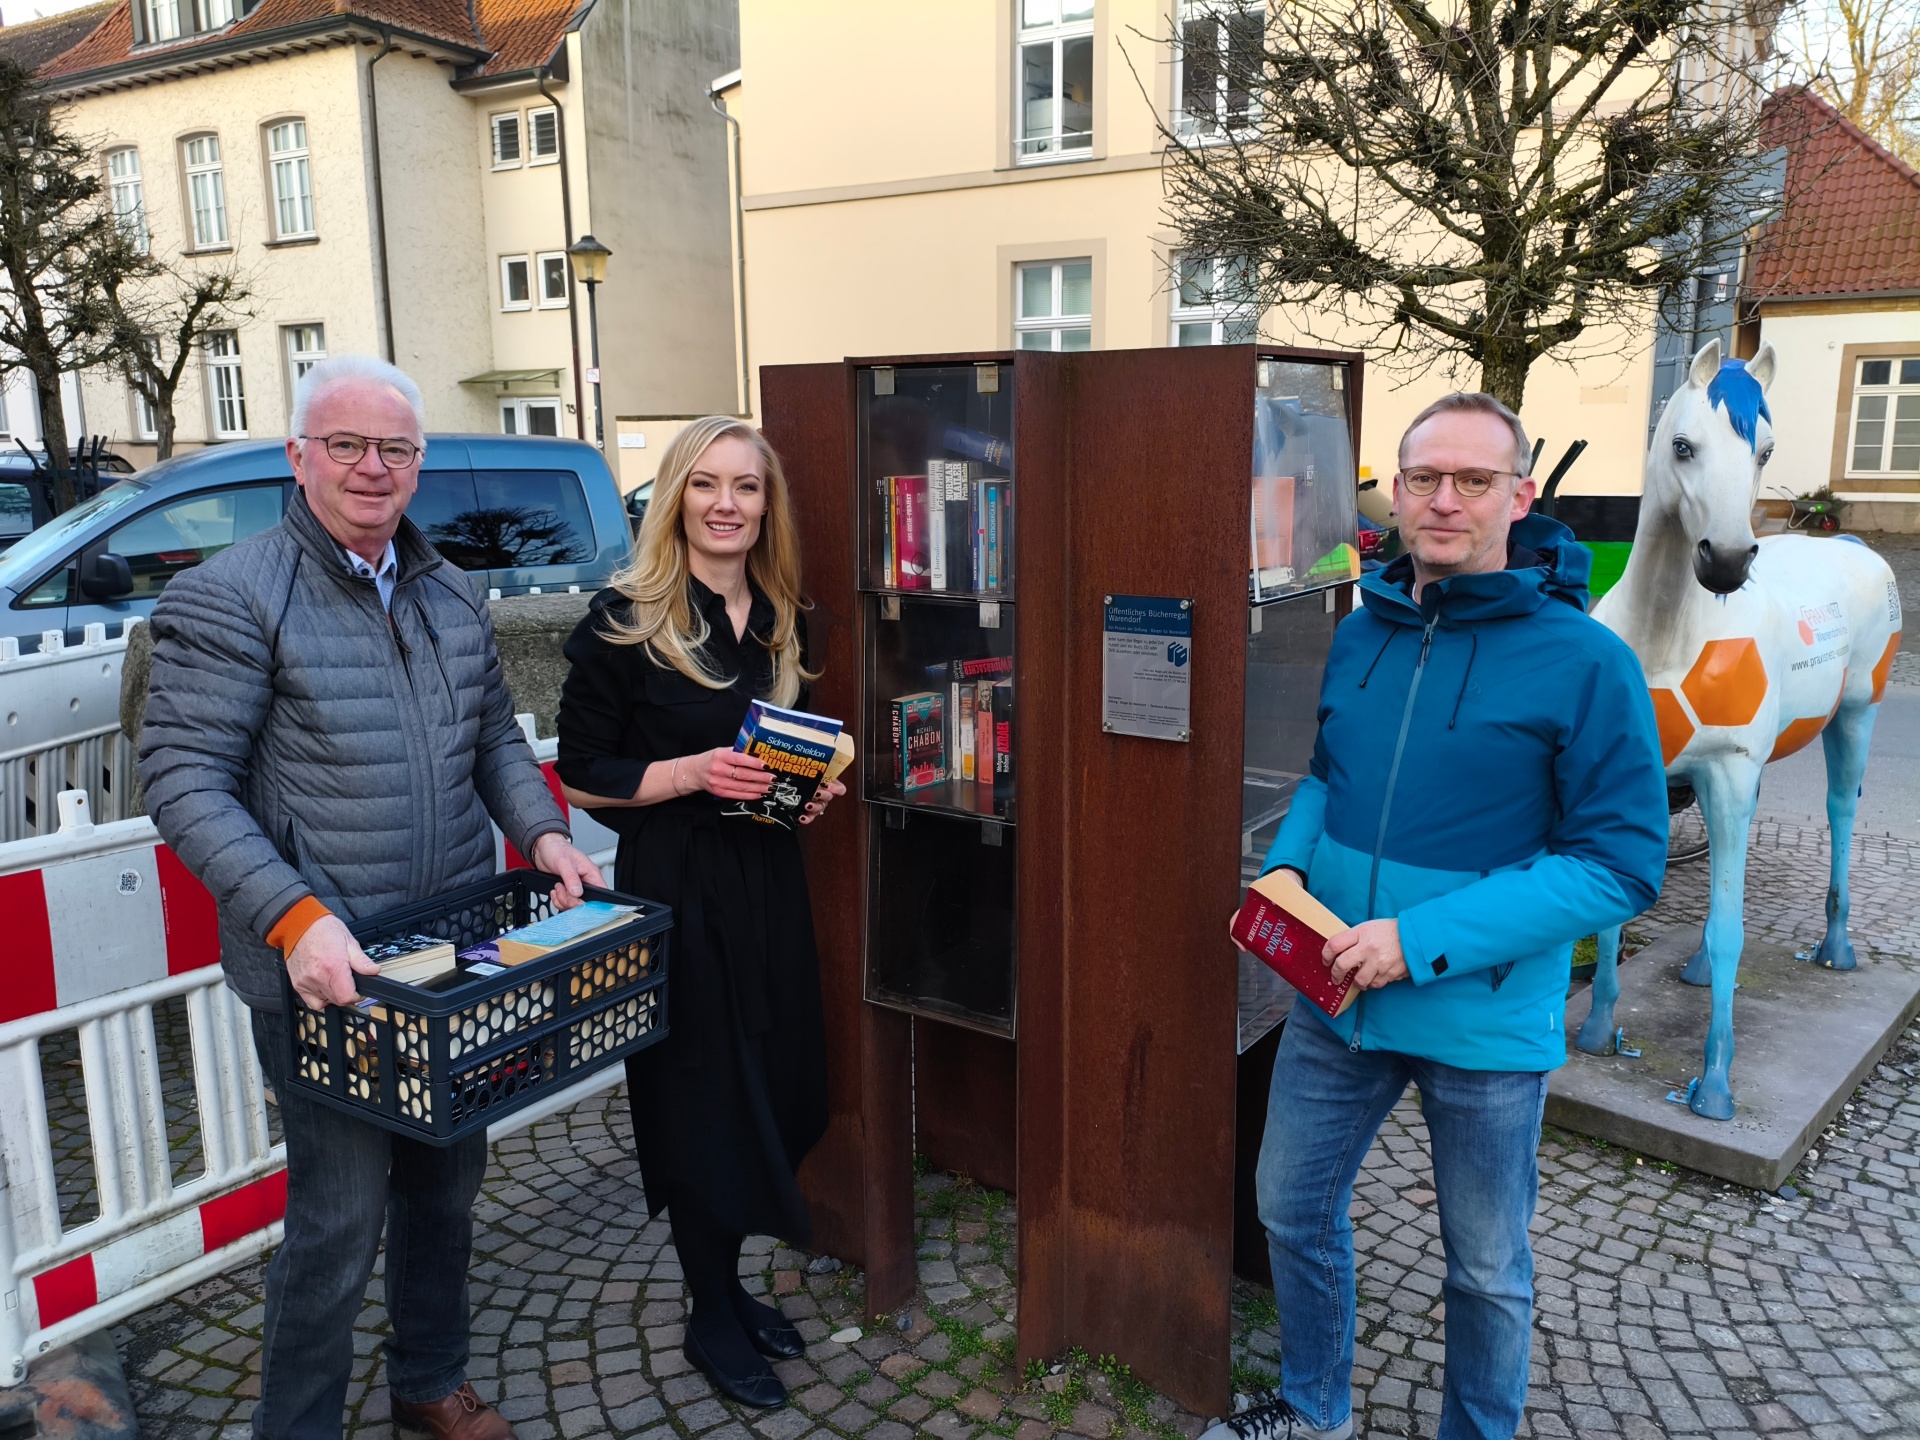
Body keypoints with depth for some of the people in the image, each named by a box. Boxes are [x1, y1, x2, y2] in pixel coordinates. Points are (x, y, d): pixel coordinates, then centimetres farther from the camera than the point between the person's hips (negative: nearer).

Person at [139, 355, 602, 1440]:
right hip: (321, 971, -6)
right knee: (342, 1215, 2)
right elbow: (184, 783, -15)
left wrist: (543, 832, -2)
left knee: (448, 1182, 20)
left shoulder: (453, 595, 9)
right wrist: (296, 918, -26)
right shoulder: (229, 599, -11)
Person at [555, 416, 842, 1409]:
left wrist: (814, 787, -1)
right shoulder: (622, 621, -11)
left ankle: (728, 1289, 36)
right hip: (674, 887, -6)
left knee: (769, 1087, 14)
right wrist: (693, 772, -22)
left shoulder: (779, 622, 7)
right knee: (700, 1097, 5)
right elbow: (581, 776, -9)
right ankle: (711, 1320, 26)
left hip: (767, 880, 6)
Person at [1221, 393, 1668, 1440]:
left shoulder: (1584, 661, -16)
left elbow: (1623, 862, -19)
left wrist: (1426, 940, -25)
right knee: (1291, 1207, 20)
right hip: (1334, 994, 5)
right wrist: (1288, 866, -5)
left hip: (1485, 1023, -5)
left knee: (1487, 1268, 17)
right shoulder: (1360, 634, 1)